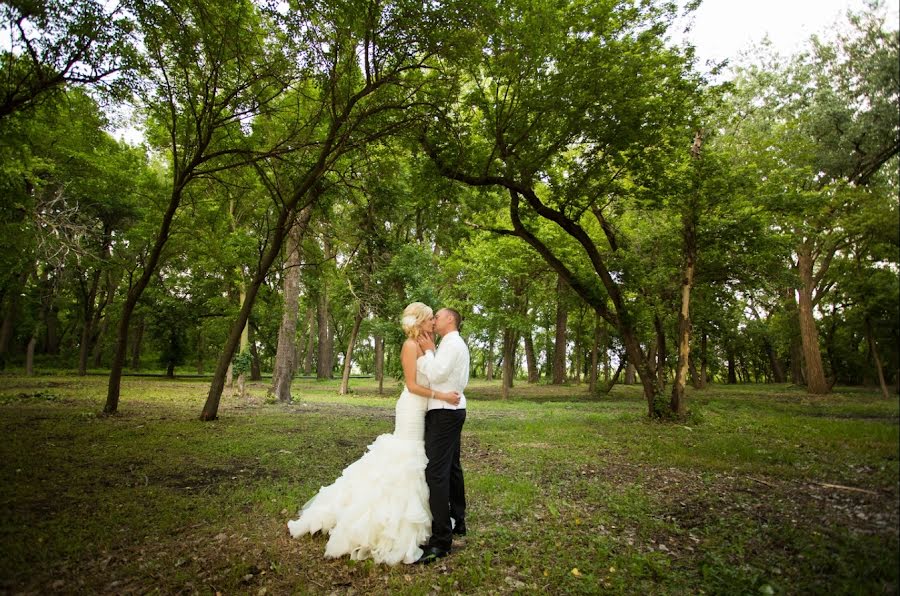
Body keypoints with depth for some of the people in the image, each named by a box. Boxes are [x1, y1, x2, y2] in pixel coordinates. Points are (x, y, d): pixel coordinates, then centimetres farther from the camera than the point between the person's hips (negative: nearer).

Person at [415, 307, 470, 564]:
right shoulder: (457, 344, 18)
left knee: (436, 473, -12)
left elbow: (435, 375, -22)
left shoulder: (452, 343, -13)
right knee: (452, 468, 19)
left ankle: (441, 541, -9)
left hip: (444, 413, -11)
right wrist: (431, 351, 3)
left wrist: (429, 350, -10)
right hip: (453, 410, 11)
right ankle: (457, 521, 32)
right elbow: (441, 375, 12)